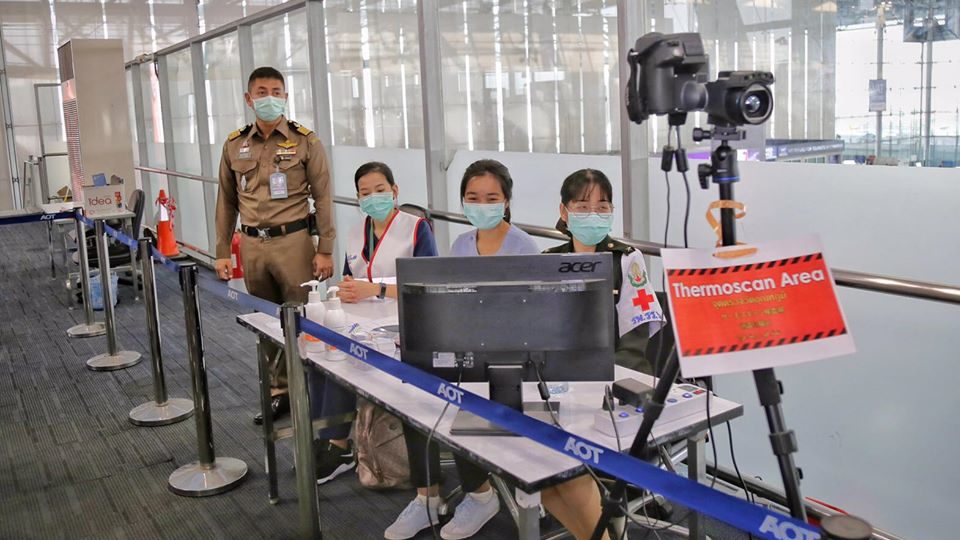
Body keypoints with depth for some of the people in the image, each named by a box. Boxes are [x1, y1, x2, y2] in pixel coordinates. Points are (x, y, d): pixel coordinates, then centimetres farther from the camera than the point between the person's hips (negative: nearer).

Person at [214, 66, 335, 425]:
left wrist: (325, 250, -7)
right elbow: (226, 202, 13)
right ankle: (279, 392, 23)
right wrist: (222, 253, 11)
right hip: (252, 245, 4)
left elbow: (322, 198, -2)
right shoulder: (234, 145, 10)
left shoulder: (305, 141, -1)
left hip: (292, 241, -4)